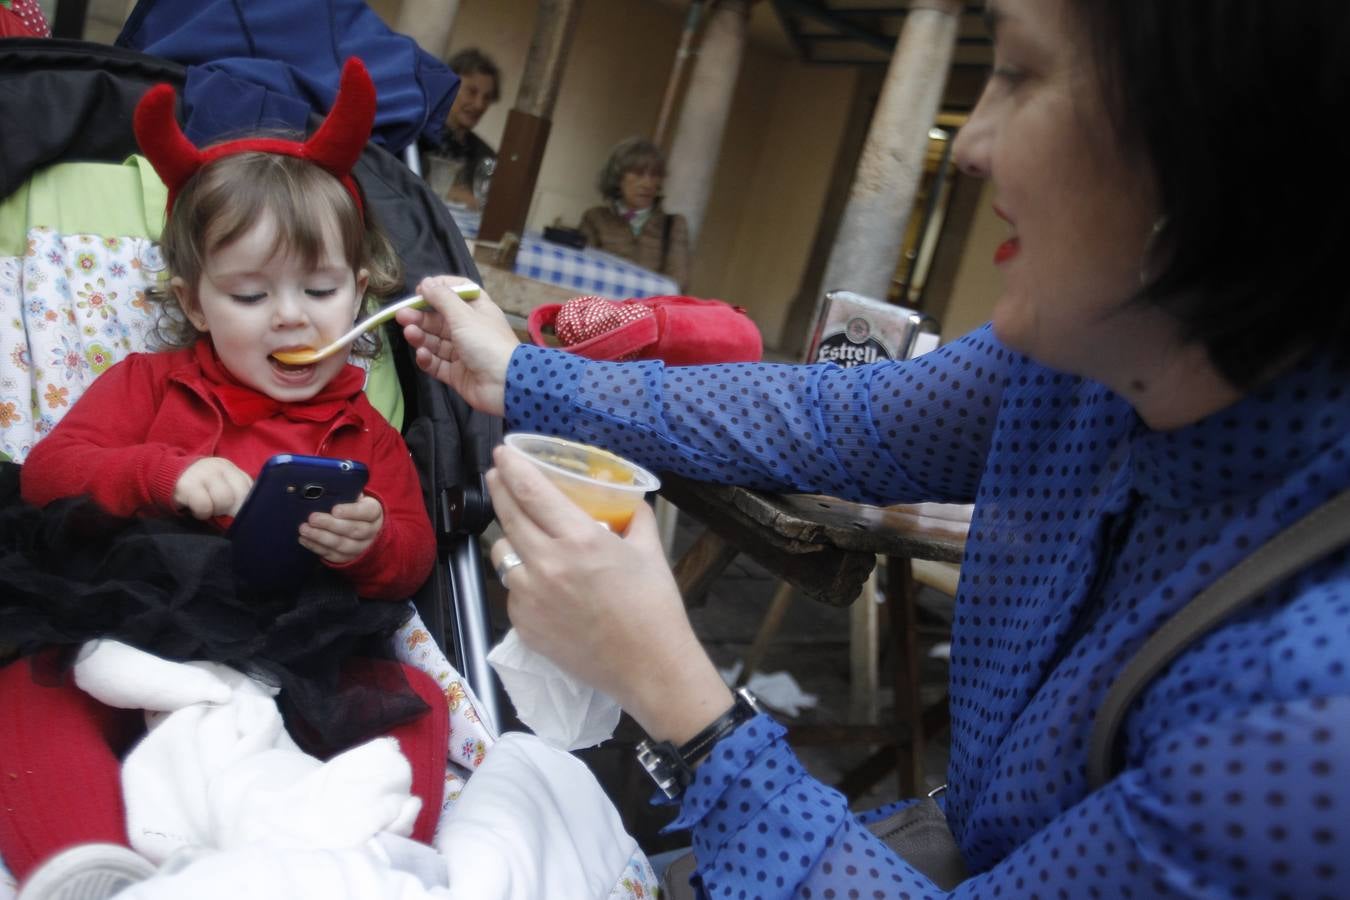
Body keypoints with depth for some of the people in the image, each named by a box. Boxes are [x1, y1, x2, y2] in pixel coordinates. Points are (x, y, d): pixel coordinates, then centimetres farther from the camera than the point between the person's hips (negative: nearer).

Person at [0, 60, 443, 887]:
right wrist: (168, 475, -16)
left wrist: (371, 543, -16)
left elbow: (415, 557, 11)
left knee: (416, 699, -23)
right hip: (130, 643, 0)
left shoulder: (365, 433, 16)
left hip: (293, 669, 1)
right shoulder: (150, 383, 16)